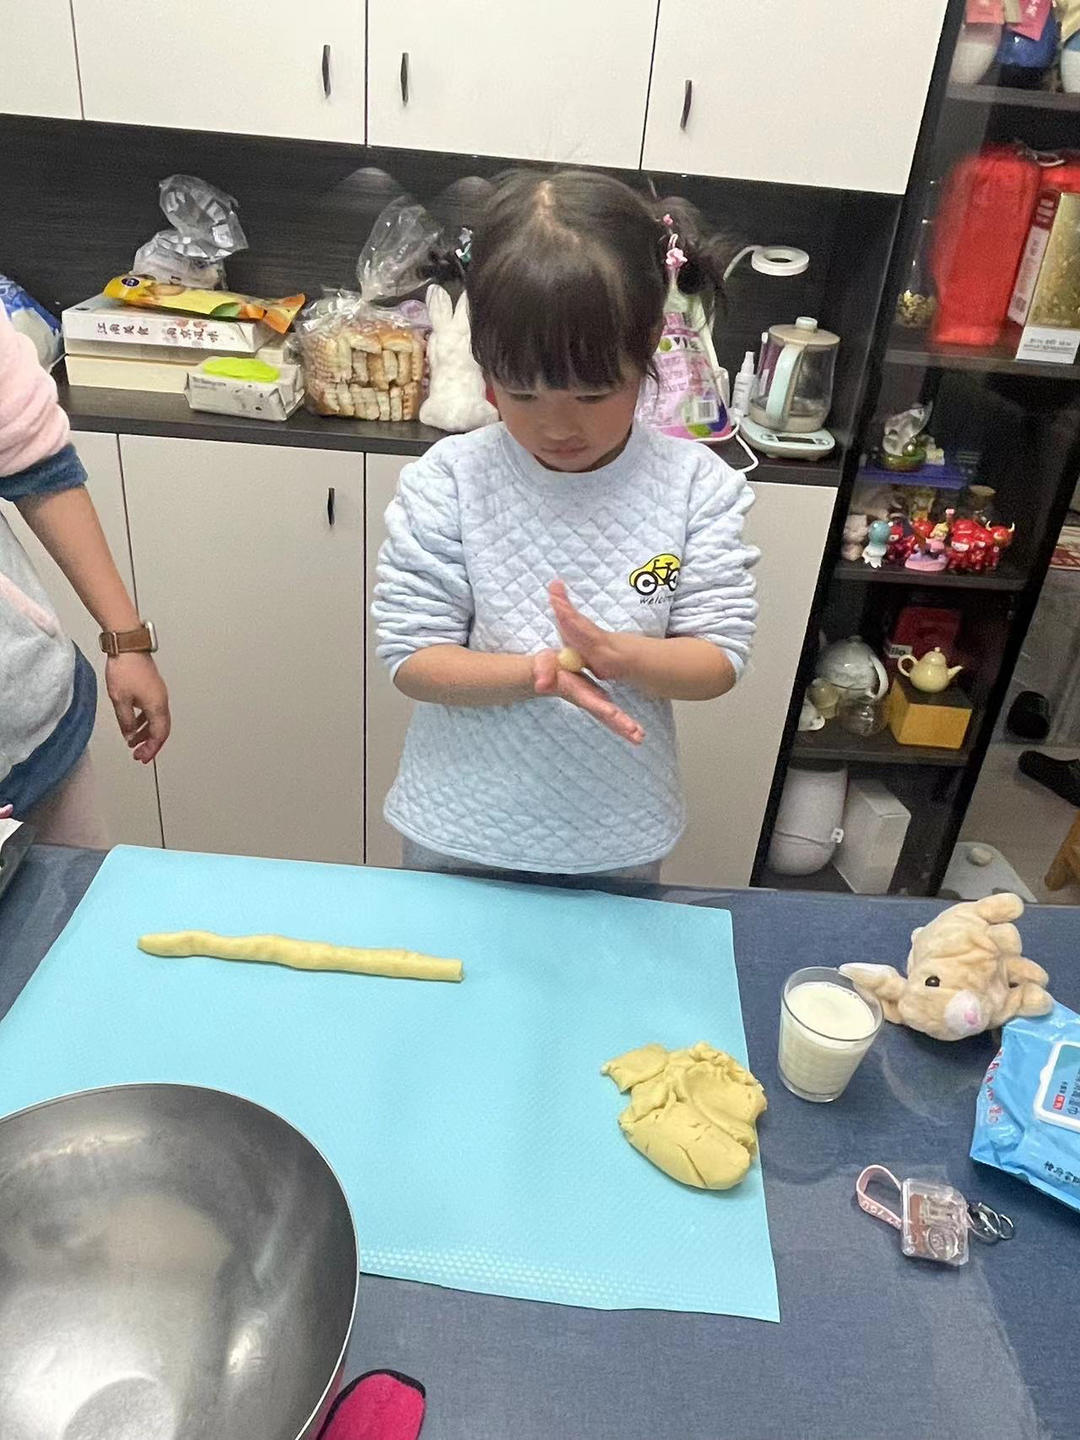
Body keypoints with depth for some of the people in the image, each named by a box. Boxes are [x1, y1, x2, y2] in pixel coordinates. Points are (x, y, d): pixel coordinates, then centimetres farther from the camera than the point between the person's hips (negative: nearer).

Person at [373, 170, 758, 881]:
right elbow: (411, 656, -14)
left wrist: (615, 655, -32)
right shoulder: (448, 481, -15)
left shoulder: (696, 484, -12)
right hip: (461, 830, 0)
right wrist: (537, 674, -32)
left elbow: (720, 655, -12)